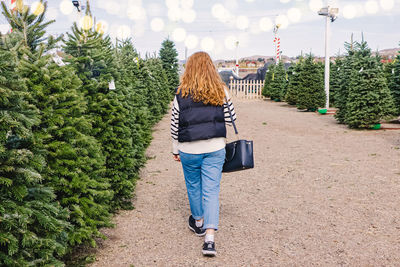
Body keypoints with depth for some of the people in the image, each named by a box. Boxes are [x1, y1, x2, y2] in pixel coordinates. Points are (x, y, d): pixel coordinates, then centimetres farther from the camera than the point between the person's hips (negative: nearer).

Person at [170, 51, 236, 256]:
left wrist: (175, 150, 12)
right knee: (211, 190, 3)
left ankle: (198, 223, 38)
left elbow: (175, 125, 2)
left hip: (189, 150, 0)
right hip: (215, 148, 1)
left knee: (193, 186, 19)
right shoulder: (220, 90, -1)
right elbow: (231, 119, 5)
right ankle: (210, 238, -3)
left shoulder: (181, 93, -3)